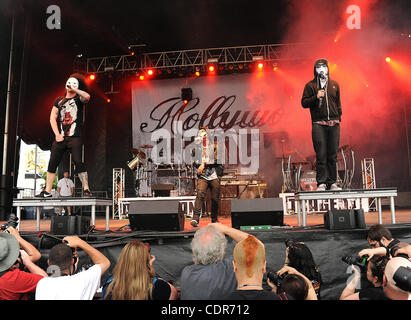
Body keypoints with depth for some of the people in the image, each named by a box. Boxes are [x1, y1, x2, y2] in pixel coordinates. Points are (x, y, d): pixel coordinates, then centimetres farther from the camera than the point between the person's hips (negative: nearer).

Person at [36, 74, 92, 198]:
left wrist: (74, 89, -7)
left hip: (74, 137, -4)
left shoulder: (78, 99, 9)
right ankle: (47, 191, 7)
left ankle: (86, 189, -12)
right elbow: (53, 118, 12)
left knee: (78, 162, -14)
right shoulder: (59, 101, 19)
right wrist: (57, 134, 0)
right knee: (52, 164, 1)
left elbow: (87, 97, -17)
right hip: (60, 137, 4)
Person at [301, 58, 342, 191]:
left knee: (333, 155, 4)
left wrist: (339, 117, 14)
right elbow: (304, 103, 2)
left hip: (334, 124, 4)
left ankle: (332, 183, 11)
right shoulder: (310, 85, 6)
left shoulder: (334, 85, 18)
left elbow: (338, 102, 22)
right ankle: (321, 183, -2)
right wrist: (316, 97, -13)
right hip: (318, 124, -3)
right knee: (321, 155, -7)